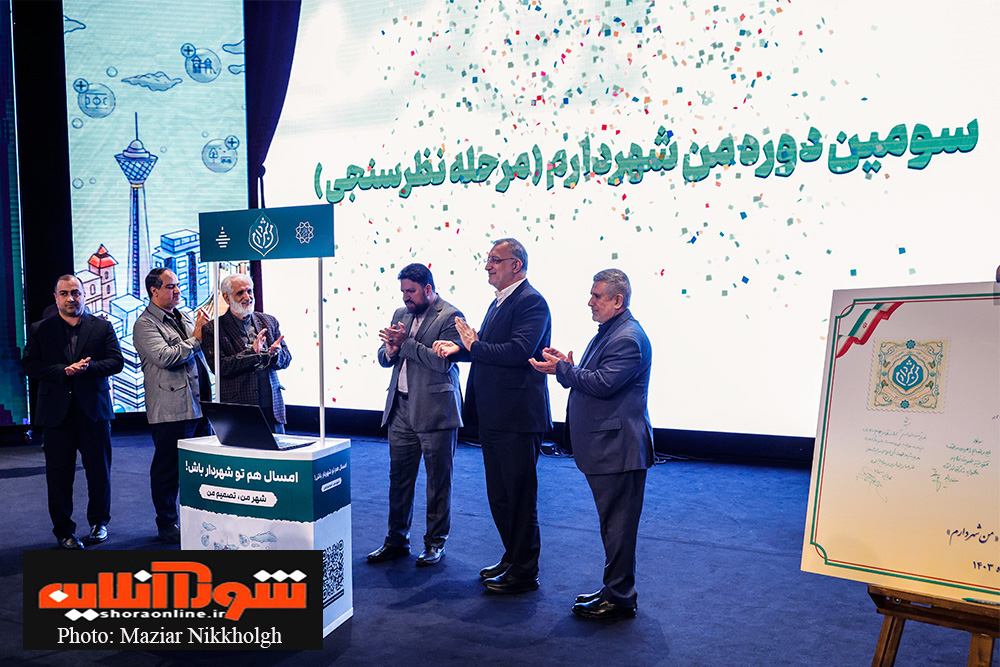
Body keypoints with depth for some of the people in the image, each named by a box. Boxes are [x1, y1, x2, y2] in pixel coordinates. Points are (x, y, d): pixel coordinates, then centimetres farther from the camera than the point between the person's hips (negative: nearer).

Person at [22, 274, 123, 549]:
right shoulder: (39, 330, 8)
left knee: (99, 472, 6)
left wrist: (88, 367, -18)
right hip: (56, 412, 0)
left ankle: (99, 522, 24)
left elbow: (116, 361, -1)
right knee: (59, 475, 5)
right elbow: (29, 365, -1)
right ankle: (63, 530, 17)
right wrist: (63, 371, -16)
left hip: (94, 411, 0)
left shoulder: (103, 327, 7)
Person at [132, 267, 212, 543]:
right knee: (167, 470, 4)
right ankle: (167, 525, 18)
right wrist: (195, 339, -15)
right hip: (170, 410, -7)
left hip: (199, 406, 7)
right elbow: (166, 357, -20)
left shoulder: (185, 317, 16)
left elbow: (202, 352, 26)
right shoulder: (145, 324, -6)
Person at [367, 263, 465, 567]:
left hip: (435, 411, -6)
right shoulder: (401, 314, 14)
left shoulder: (450, 316, -8)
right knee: (398, 477, 12)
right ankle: (396, 540, 25)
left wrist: (405, 343, -18)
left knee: (438, 479, 5)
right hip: (401, 408, 6)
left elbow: (443, 361, -19)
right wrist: (390, 350, -7)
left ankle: (435, 542, 19)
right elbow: (383, 358, 16)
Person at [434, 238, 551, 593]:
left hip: (517, 417, -10)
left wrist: (473, 344, -15)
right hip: (493, 417, 10)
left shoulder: (531, 302, -13)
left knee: (519, 495, 2)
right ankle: (511, 559, 34)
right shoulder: (498, 303, 17)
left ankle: (524, 573, 15)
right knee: (498, 494, 19)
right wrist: (459, 348, 1)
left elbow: (518, 351, -26)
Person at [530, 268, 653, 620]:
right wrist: (567, 366, 5)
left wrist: (562, 369, -15)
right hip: (604, 447, 11)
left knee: (618, 525, 0)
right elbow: (592, 378, 22)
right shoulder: (608, 333, 17)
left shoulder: (628, 338, -17)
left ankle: (620, 598, 12)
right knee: (612, 522, 18)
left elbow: (603, 383, -24)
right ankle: (614, 589, 31)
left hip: (619, 449, -11)